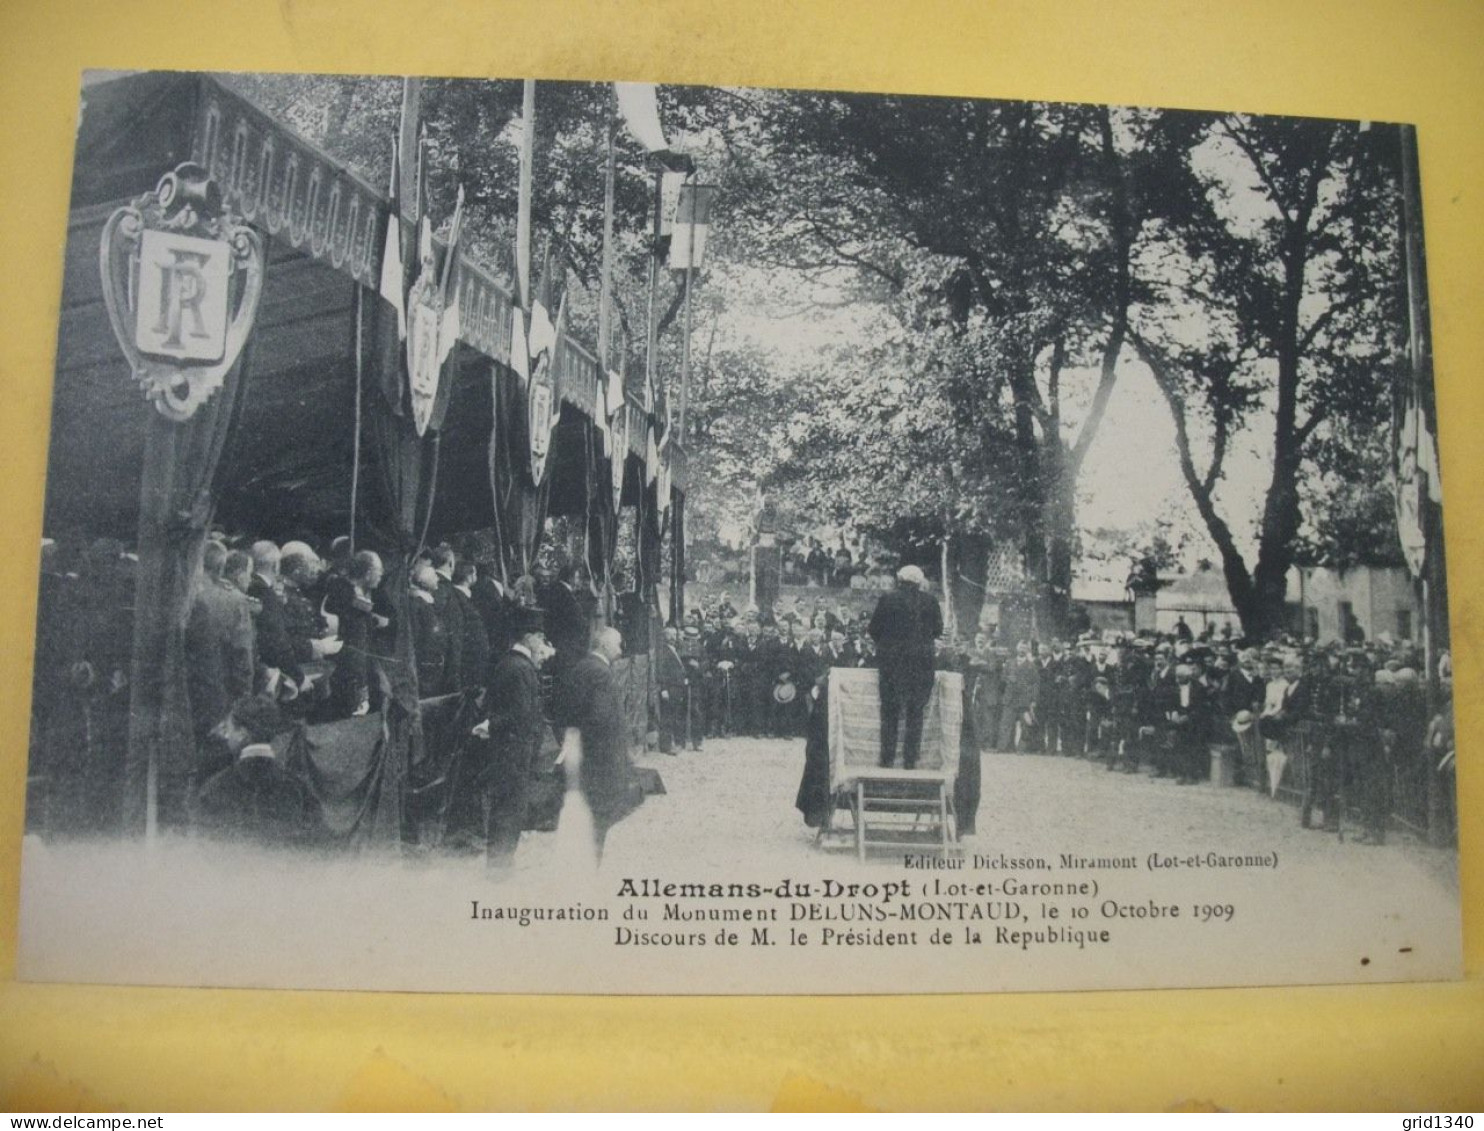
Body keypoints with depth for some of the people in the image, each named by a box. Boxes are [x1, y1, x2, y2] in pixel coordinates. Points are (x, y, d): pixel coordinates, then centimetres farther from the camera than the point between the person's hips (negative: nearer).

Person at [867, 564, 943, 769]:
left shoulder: (887, 599, -2)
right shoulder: (929, 602, 0)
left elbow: (873, 629, 1)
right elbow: (938, 631, 5)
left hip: (890, 660, 0)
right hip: (921, 663, 0)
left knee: (889, 712, 9)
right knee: (915, 713, 7)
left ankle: (887, 759, 8)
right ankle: (910, 760, 5)